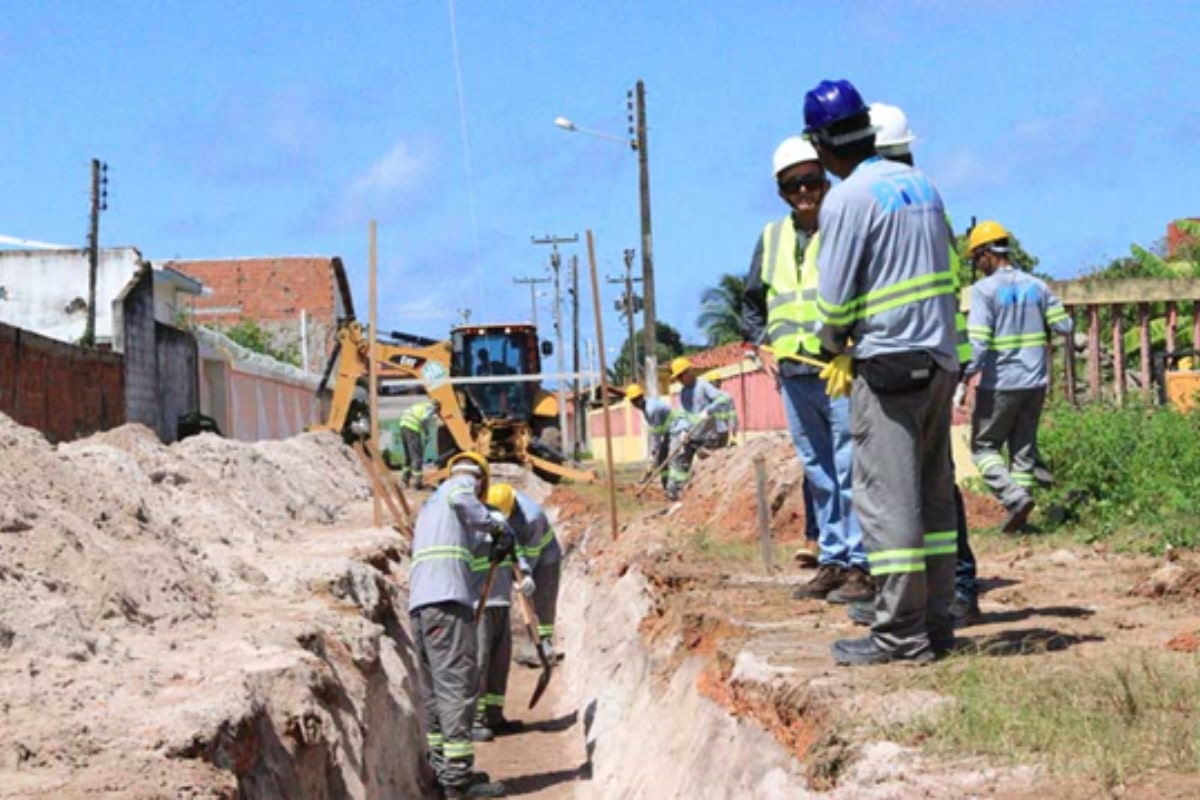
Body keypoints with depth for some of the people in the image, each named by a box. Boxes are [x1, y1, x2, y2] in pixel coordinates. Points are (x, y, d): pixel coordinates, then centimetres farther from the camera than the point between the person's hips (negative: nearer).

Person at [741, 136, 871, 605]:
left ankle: (860, 565, -2)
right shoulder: (772, 238, 16)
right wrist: (763, 346, 13)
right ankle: (831, 560, 19)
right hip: (793, 374, 6)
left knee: (850, 470, -6)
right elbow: (751, 301, 27)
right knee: (818, 474, 12)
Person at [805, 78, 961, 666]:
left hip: (887, 364, -8)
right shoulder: (921, 184, 11)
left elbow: (835, 296, -12)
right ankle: (935, 622, 17)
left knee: (886, 497, -4)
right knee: (933, 494, 12)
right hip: (940, 356, 8)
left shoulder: (847, 200, -13)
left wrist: (834, 343, 9)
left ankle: (900, 633, -2)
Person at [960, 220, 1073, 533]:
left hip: (999, 385, -5)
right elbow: (1064, 326, 6)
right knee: (1024, 448, 11)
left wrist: (963, 381, -14)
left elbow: (977, 342, -18)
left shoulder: (984, 290, -11)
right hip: (1035, 382, 5)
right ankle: (1019, 506, 8)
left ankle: (1015, 497, -13)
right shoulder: (1036, 286, 5)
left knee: (983, 447, 7)